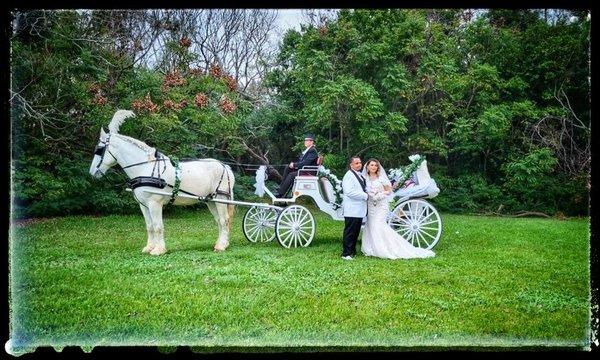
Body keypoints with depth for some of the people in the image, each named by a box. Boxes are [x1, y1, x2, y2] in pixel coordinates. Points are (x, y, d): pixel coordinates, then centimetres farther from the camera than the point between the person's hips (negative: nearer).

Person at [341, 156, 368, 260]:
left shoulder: (360, 175, 18)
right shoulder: (349, 176, -13)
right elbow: (349, 192, -22)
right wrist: (365, 195, -16)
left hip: (359, 210, 9)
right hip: (351, 210, -9)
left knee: (356, 232, 14)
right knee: (349, 232, -5)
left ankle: (352, 251, 23)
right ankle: (346, 254, -1)